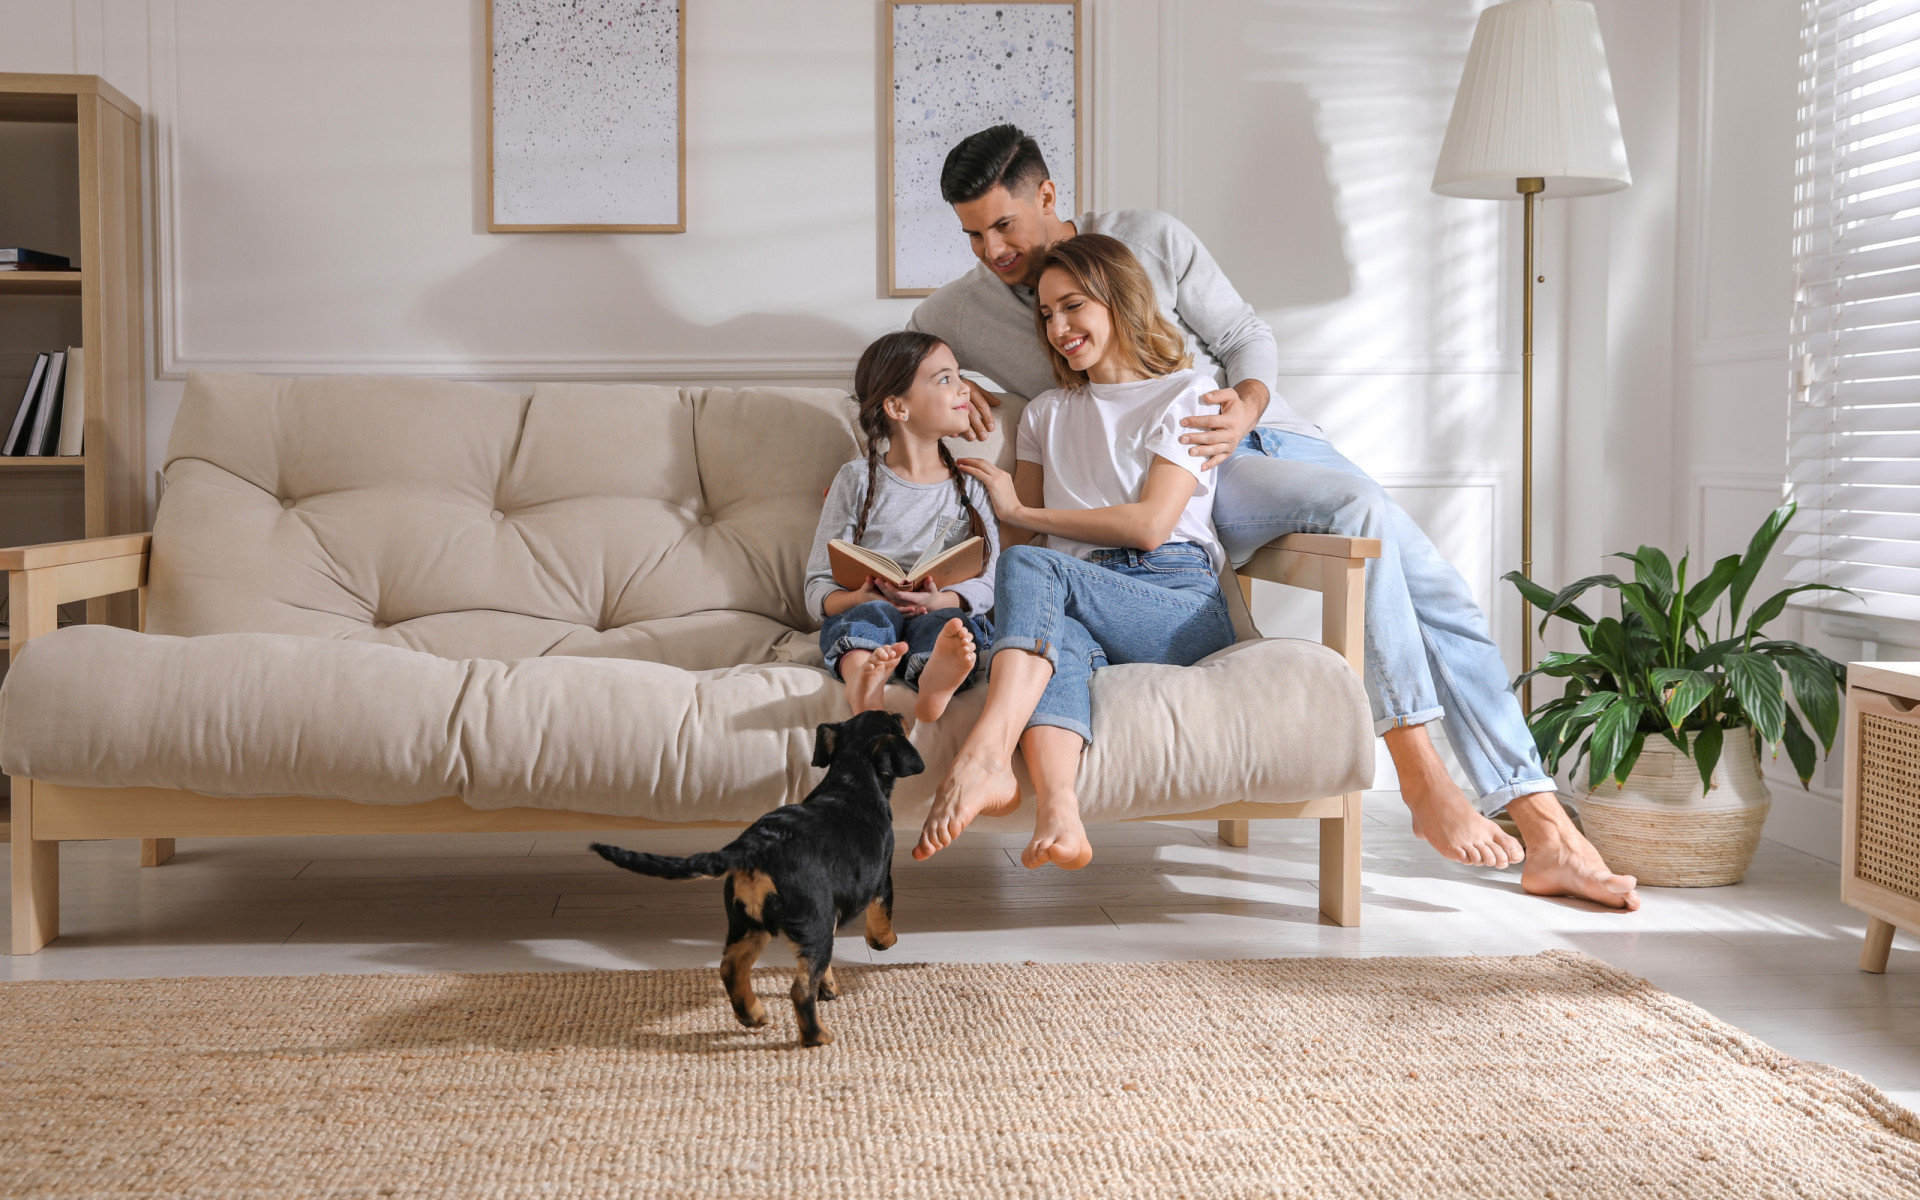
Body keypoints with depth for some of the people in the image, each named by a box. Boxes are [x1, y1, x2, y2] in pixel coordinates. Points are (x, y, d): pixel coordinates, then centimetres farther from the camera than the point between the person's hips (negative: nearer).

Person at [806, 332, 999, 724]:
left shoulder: (971, 485, 16)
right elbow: (818, 588, 6)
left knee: (949, 623, -33)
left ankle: (934, 683, -67)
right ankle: (863, 687, -66)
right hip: (858, 620, -1)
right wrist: (859, 598, -18)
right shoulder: (858, 480, 11)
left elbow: (987, 584, 6)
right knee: (872, 612, -34)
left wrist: (941, 600, -17)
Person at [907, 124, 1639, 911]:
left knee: (1440, 593, -11)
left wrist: (1246, 406, -14)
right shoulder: (963, 309, 4)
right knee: (1357, 507, -33)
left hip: (1262, 428, 4)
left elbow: (1248, 338, 8)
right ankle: (1422, 780, -30)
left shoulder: (1150, 241, 3)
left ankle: (1549, 839, -8)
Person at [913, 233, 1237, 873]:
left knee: (1033, 567, -31)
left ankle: (983, 758, -52)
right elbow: (1020, 538, 23)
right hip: (1074, 603, 3)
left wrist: (1017, 510, 4)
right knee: (1059, 634, -37)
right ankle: (1057, 812, -62)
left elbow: (1149, 525, -2)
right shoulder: (1046, 412, 30)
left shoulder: (1186, 393, 13)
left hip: (1181, 602, -3)